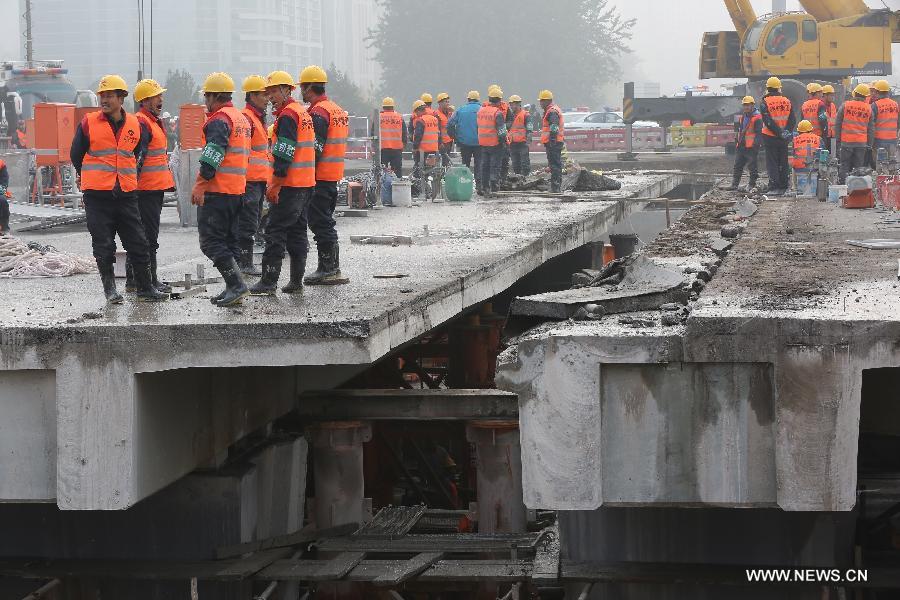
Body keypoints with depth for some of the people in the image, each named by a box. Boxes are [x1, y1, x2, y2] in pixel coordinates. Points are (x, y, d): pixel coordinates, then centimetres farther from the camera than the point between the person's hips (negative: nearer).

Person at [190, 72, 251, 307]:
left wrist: (200, 185, -21)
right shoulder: (242, 119, 18)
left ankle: (237, 284, -15)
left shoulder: (219, 120, -12)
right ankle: (233, 289, 13)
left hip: (216, 190, -10)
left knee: (211, 241, -8)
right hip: (237, 190, 10)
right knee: (229, 240, 13)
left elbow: (212, 156, -21)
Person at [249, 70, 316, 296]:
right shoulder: (303, 112, 18)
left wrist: (275, 186, -18)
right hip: (306, 184, 10)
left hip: (290, 185, -10)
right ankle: (296, 281, 14)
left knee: (275, 231, -7)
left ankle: (269, 281, -8)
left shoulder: (287, 115, -14)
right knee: (297, 231, 12)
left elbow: (284, 155, -19)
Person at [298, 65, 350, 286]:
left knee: (321, 224, -6)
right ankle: (327, 268, 18)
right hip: (333, 176, 10)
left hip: (319, 177, -10)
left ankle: (330, 269, -6)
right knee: (325, 223, 14)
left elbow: (315, 149, -20)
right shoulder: (338, 110, 16)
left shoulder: (318, 113, -14)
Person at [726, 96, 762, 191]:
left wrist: (756, 144, -19)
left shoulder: (757, 118, -9)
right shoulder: (743, 117, 17)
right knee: (738, 165, 9)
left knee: (752, 166, -1)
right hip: (741, 146, 8)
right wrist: (737, 142, 22)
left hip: (751, 147, -8)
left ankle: (752, 184, 8)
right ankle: (734, 184, 13)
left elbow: (759, 133, -13)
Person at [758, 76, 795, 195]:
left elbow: (768, 121, -15)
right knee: (783, 162, 12)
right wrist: (787, 132, -2)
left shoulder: (765, 103, -8)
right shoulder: (787, 102, 5)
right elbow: (792, 120, 3)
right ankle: (783, 187, 13)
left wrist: (780, 133, -13)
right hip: (784, 139, 4)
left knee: (772, 163, 0)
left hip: (770, 137, -4)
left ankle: (774, 187, -5)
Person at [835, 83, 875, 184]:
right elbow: (871, 129, 8)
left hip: (846, 141, -1)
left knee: (844, 166, 4)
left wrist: (837, 139, 7)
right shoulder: (869, 109, 4)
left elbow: (837, 124, 1)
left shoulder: (845, 106, -2)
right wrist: (869, 145, 14)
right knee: (858, 168, 6)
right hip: (862, 143, 1)